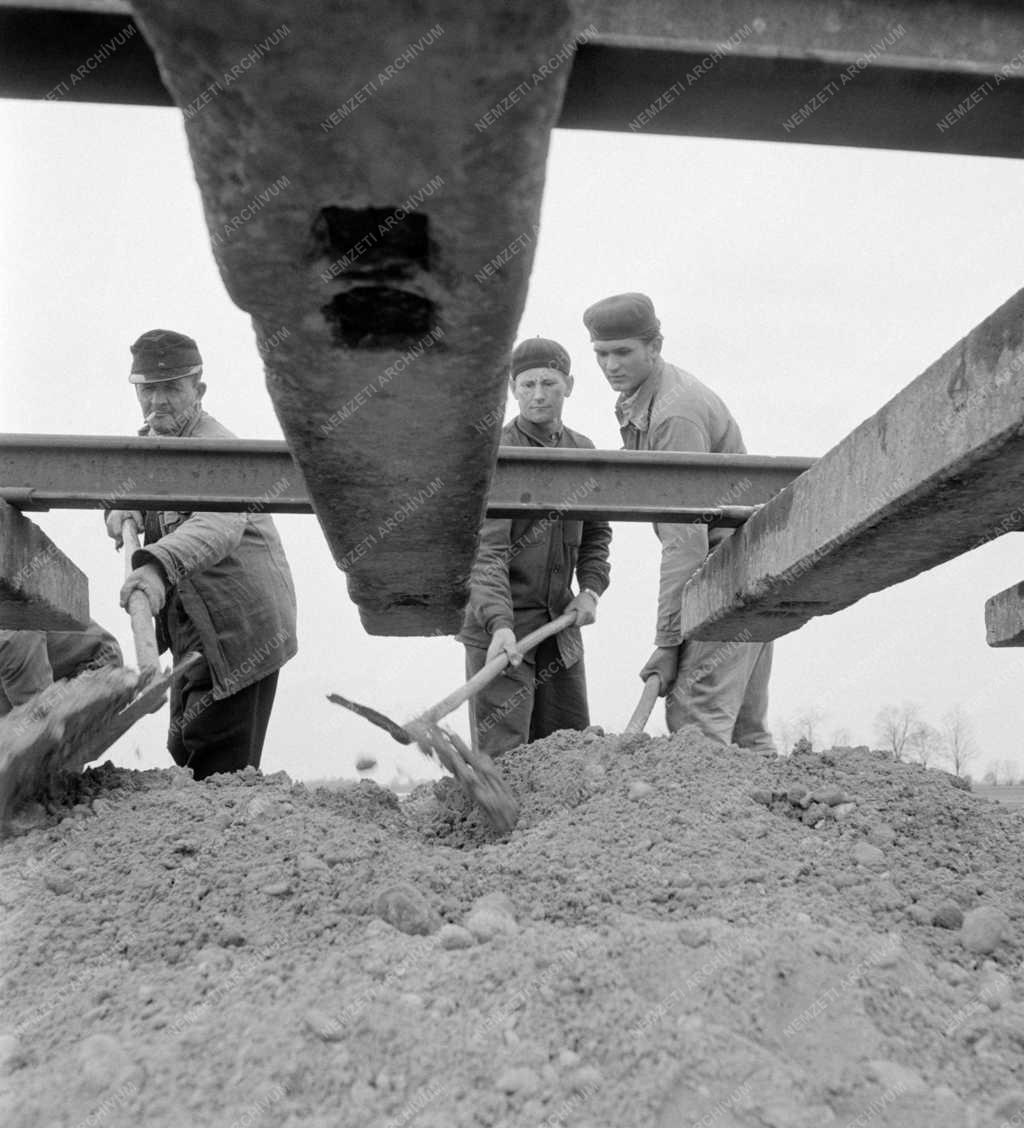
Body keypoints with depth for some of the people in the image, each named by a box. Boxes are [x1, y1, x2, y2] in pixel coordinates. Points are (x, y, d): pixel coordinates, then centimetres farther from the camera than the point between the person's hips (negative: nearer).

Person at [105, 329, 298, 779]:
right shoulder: (147, 443, 11)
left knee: (218, 769, -10)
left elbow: (218, 524, -40)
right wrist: (121, 506, -10)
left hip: (238, 636, -10)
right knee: (184, 748, 22)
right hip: (195, 637, 10)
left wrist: (160, 566, -58)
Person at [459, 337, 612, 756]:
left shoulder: (582, 451, 9)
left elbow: (595, 531, 21)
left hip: (560, 624, 6)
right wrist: (500, 624, -33)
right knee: (502, 757, -8)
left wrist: (591, 588, 4)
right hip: (498, 627, -6)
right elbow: (486, 549, -21)